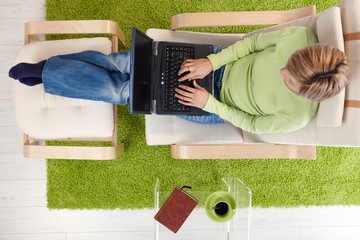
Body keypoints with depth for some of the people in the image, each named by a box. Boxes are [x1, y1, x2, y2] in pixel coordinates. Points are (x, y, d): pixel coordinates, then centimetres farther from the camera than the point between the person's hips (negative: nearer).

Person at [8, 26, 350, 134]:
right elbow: (254, 40, -6)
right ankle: (46, 66, 17)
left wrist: (209, 103, -17)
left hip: (220, 107, -3)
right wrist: (211, 61, -17)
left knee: (117, 90, -7)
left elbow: (250, 123, -12)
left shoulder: (296, 117, -25)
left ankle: (43, 72, 15)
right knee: (123, 63, -6)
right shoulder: (300, 36, -18)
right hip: (221, 65, 4)